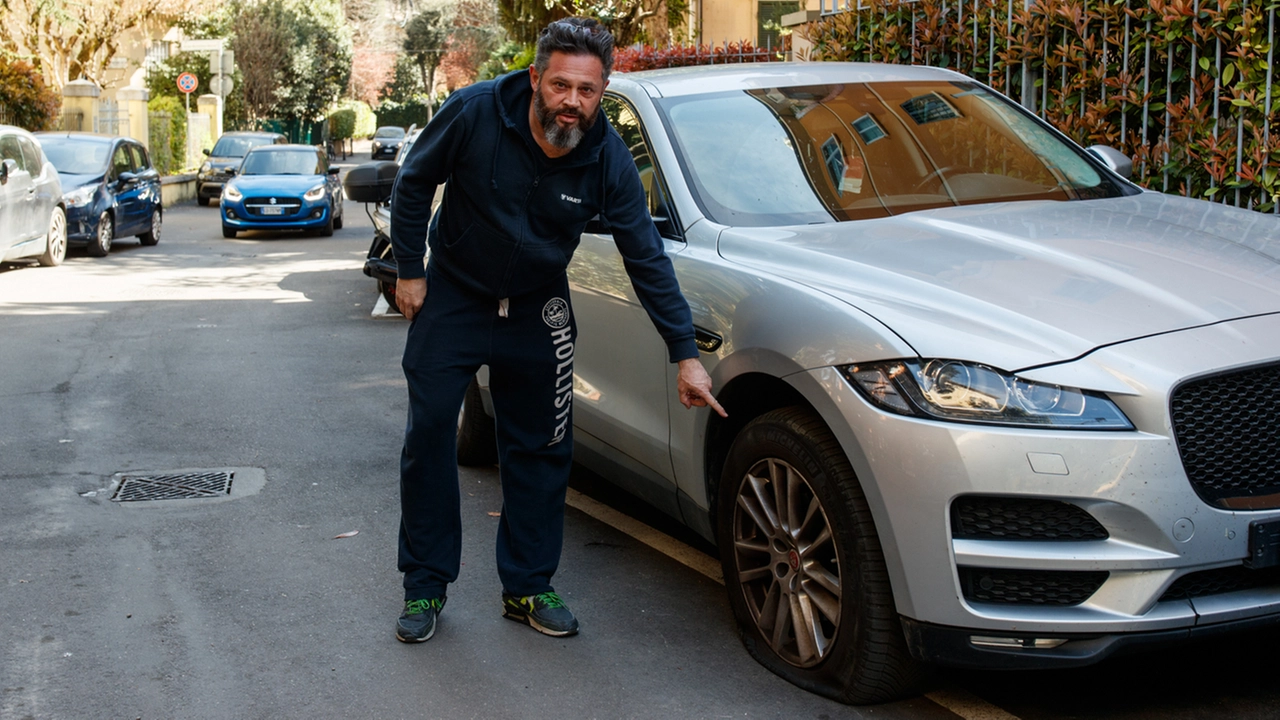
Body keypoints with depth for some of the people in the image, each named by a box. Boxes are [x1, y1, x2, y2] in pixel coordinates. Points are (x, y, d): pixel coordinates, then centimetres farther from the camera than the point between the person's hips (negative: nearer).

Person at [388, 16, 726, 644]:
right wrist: (408, 270, -7)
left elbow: (647, 258, -13)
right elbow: (414, 183, -7)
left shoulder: (608, 160, -18)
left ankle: (528, 586, 18)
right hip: (453, 296, -1)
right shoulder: (475, 112, -23)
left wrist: (685, 353, -15)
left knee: (541, 449, 4)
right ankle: (425, 586, 11)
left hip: (537, 309, 2)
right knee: (428, 435, -2)